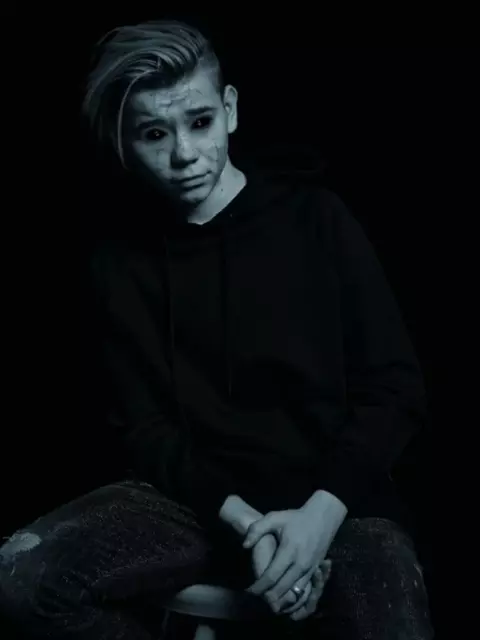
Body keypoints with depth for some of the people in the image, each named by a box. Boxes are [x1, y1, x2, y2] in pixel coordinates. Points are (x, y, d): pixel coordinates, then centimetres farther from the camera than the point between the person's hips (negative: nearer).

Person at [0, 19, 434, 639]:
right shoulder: (120, 257, 4)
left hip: (335, 499, -2)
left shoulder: (314, 217, -1)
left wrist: (322, 511, -16)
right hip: (197, 493, 3)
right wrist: (245, 521, -13)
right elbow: (141, 426, 3)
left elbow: (395, 386, -2)